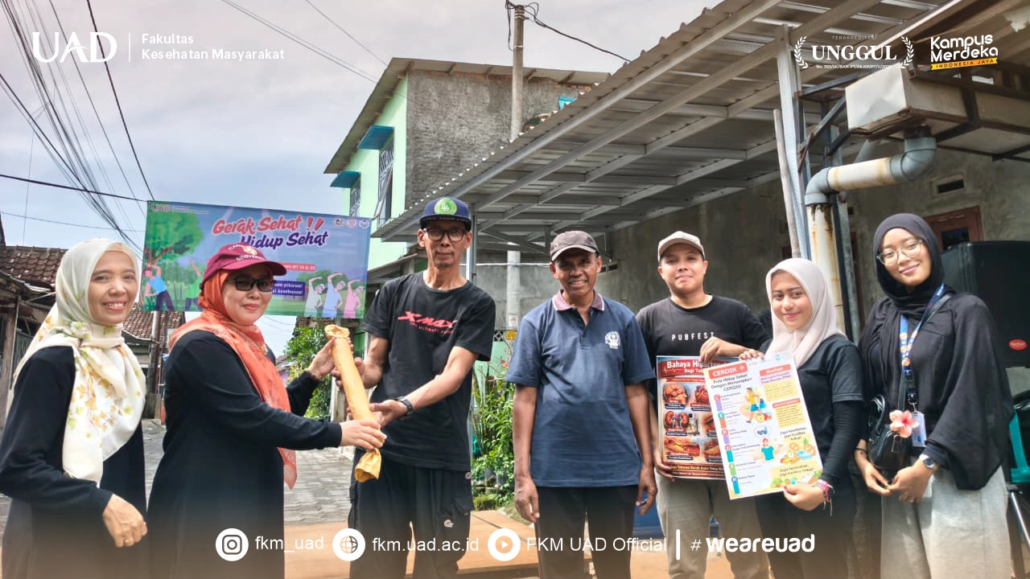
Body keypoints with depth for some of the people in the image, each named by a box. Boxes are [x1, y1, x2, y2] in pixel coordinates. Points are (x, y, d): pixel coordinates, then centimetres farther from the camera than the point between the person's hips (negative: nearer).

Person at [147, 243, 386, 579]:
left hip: (251, 504, 9)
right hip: (201, 510, -9)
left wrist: (313, 375, 3)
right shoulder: (202, 346, -18)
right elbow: (252, 419, -26)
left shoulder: (254, 345, 11)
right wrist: (335, 434, -24)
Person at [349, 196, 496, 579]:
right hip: (382, 447, 2)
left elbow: (453, 375, -11)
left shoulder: (477, 305, 1)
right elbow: (374, 364, 9)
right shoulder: (394, 292, 9)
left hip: (443, 457, -1)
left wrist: (404, 405, -27)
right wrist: (355, 369, -14)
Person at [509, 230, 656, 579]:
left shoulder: (623, 319, 6)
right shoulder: (536, 322, 2)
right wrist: (522, 474, -5)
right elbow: (525, 399, -1)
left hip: (617, 468, 2)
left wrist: (647, 463, 4)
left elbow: (635, 393, 7)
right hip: (555, 469, -1)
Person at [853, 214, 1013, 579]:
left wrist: (927, 464, -14)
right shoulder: (882, 316, 8)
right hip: (897, 466, 4)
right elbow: (867, 390, 9)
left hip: (956, 470, -4)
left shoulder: (966, 311, -5)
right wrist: (860, 454, -1)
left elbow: (971, 397, -11)